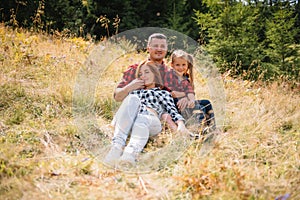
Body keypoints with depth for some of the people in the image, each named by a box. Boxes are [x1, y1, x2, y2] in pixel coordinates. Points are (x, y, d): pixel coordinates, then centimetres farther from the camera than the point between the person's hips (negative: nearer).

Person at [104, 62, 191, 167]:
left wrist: (181, 125, -7)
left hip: (150, 120, -1)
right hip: (127, 120, 1)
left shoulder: (164, 93, 32)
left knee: (142, 121, -37)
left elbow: (173, 111, 15)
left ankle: (132, 152, -68)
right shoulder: (134, 92, 41)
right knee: (133, 99, -31)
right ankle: (118, 145, -51)